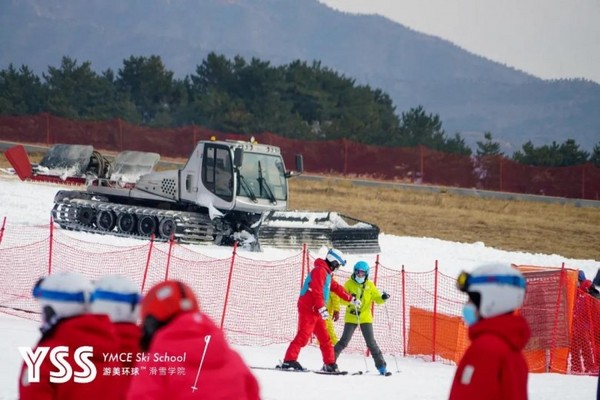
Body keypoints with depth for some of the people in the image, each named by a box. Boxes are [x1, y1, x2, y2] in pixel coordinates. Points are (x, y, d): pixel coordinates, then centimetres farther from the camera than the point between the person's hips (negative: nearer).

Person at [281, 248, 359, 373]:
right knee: (303, 336, -17)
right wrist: (322, 309, -27)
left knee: (324, 338, 10)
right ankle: (289, 361, -21)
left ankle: (330, 364, 14)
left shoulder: (326, 273, 22)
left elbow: (337, 288, 33)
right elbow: (317, 291, -21)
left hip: (315, 311, 10)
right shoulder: (320, 271, -11)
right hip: (308, 308, -10)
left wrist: (352, 299, 38)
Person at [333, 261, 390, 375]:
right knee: (344, 341, -6)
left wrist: (383, 298, -20)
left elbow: (377, 298, 2)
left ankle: (381, 366, 1)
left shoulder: (370, 285, 4)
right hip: (351, 318, -1)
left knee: (371, 342, -2)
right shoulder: (349, 283, -1)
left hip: (365, 318, 1)